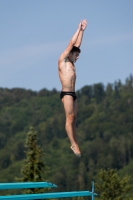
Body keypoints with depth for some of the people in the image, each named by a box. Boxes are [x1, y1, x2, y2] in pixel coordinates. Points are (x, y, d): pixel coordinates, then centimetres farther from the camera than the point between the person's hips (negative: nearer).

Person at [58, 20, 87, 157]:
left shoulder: (70, 63, 18)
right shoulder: (62, 60, -1)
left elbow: (77, 44, 20)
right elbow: (71, 44, -3)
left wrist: (82, 30, 19)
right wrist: (79, 29, 3)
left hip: (72, 94, 8)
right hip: (66, 93, -8)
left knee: (73, 119, 3)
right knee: (70, 118, -12)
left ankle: (74, 144, 2)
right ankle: (74, 144, -16)